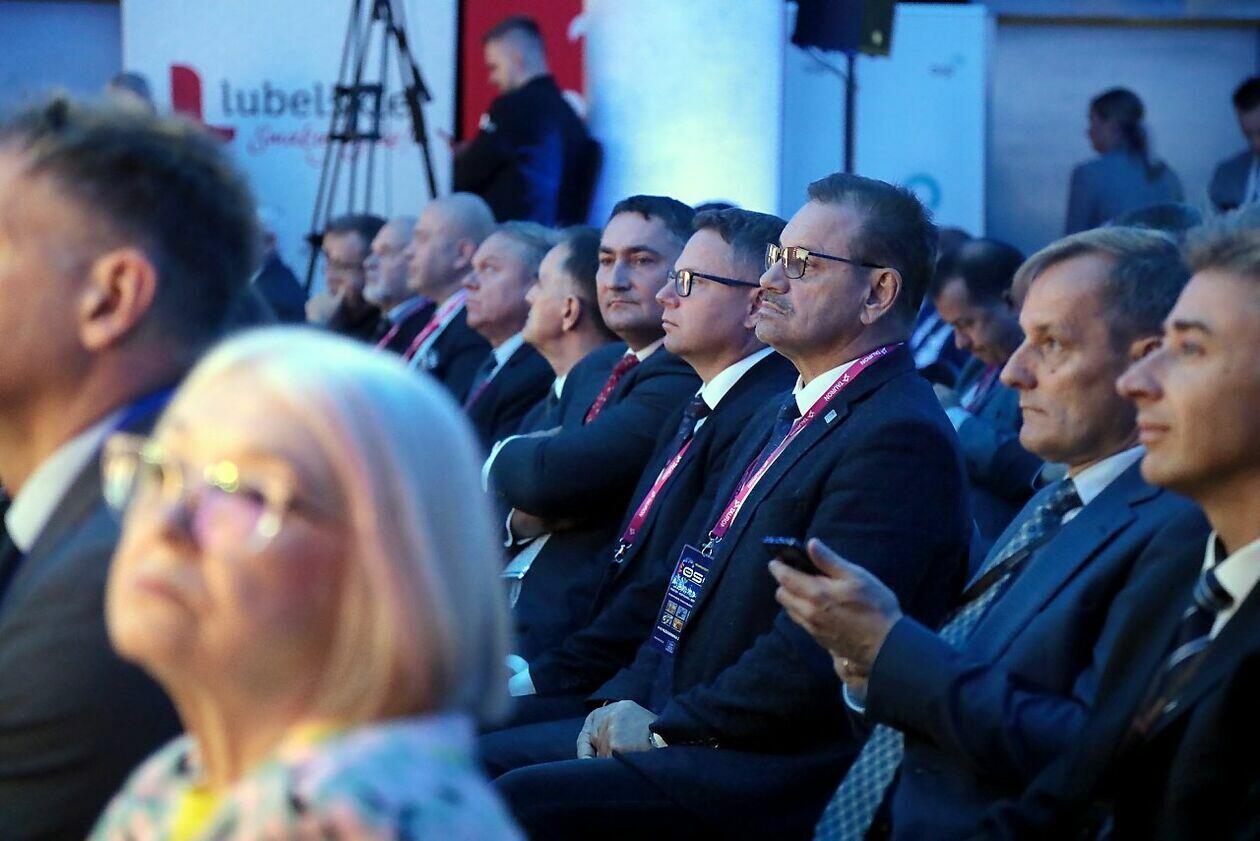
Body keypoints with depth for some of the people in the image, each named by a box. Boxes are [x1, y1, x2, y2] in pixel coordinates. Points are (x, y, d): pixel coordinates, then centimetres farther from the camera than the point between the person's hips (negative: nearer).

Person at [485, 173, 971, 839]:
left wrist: (666, 729, -14)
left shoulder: (900, 439, -15)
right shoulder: (782, 416, 19)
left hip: (781, 772, -10)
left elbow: (815, 653, -22)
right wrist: (625, 701, 5)